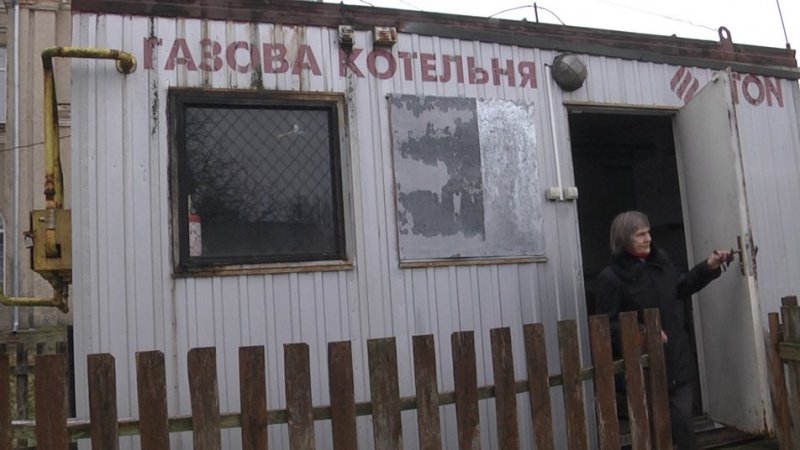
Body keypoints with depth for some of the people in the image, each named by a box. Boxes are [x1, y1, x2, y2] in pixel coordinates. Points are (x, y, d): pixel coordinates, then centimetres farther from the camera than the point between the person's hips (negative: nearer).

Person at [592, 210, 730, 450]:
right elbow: (608, 325, -15)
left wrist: (708, 267, 14)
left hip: (677, 357, 6)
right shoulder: (610, 278, -16)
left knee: (682, 419, 9)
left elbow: (681, 287, 23)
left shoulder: (660, 258, 5)